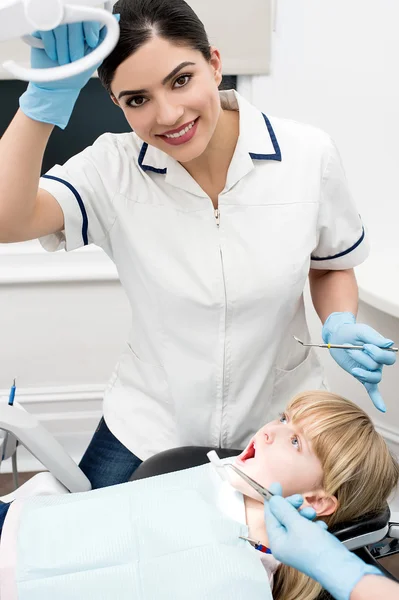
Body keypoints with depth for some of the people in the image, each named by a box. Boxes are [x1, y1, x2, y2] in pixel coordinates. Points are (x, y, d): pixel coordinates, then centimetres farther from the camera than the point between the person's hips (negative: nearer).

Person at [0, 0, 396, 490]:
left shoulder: (308, 156, -12)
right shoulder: (113, 168, -13)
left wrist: (340, 326, -14)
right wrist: (47, 97, -36)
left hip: (280, 427, 1)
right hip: (148, 429, 0)